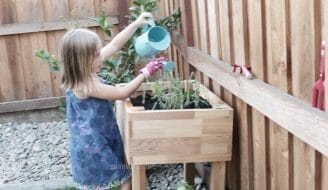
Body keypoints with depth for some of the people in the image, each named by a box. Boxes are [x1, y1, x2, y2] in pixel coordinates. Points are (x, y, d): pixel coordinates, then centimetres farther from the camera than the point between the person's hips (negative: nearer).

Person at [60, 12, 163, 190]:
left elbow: (114, 45, 1)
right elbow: (123, 93, -18)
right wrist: (145, 72, -12)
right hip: (93, 145, -9)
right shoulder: (86, 86, -27)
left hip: (93, 141, 9)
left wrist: (136, 23, -1)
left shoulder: (83, 74, -2)